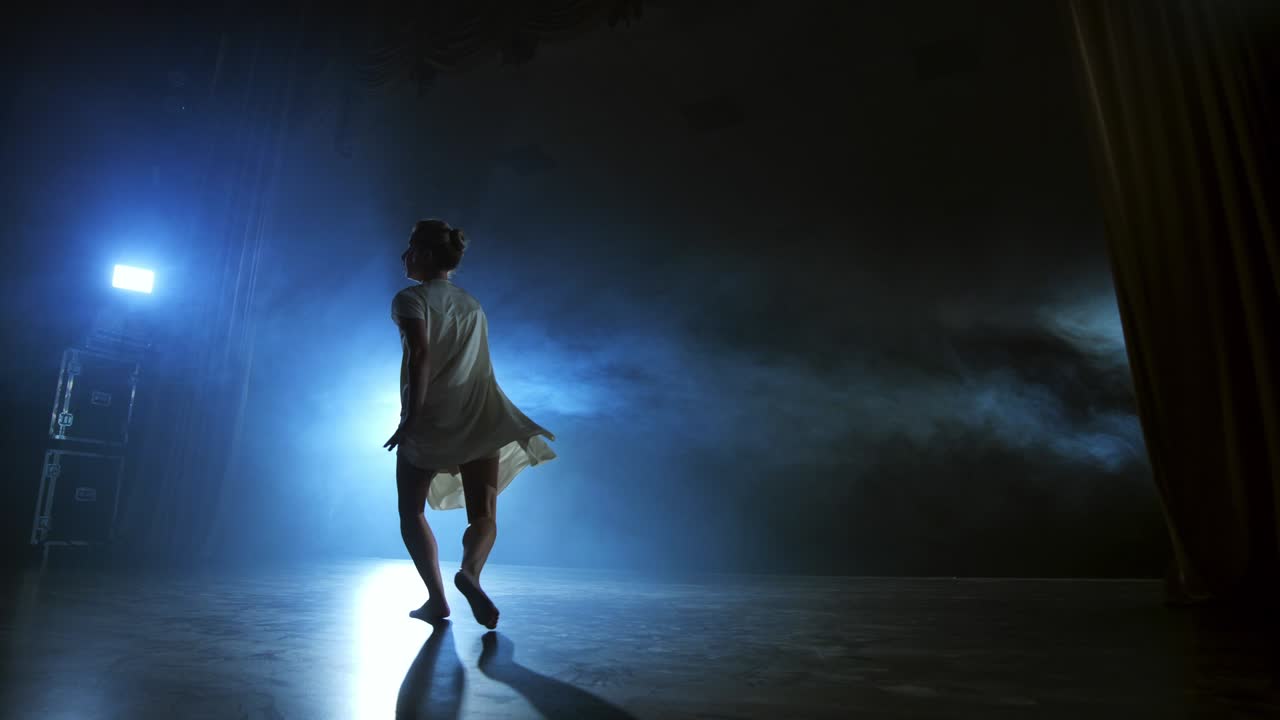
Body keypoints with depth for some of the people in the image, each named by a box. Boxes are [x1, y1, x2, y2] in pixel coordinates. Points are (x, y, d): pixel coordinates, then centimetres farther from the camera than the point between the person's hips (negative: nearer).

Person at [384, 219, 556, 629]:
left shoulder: (410, 299, 1)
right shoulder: (473, 306, 19)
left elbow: (420, 355, -16)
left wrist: (411, 417, -20)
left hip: (431, 419, -4)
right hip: (481, 419, 4)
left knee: (411, 512, 15)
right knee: (484, 517, 2)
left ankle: (437, 599, 7)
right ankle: (470, 571, -27)